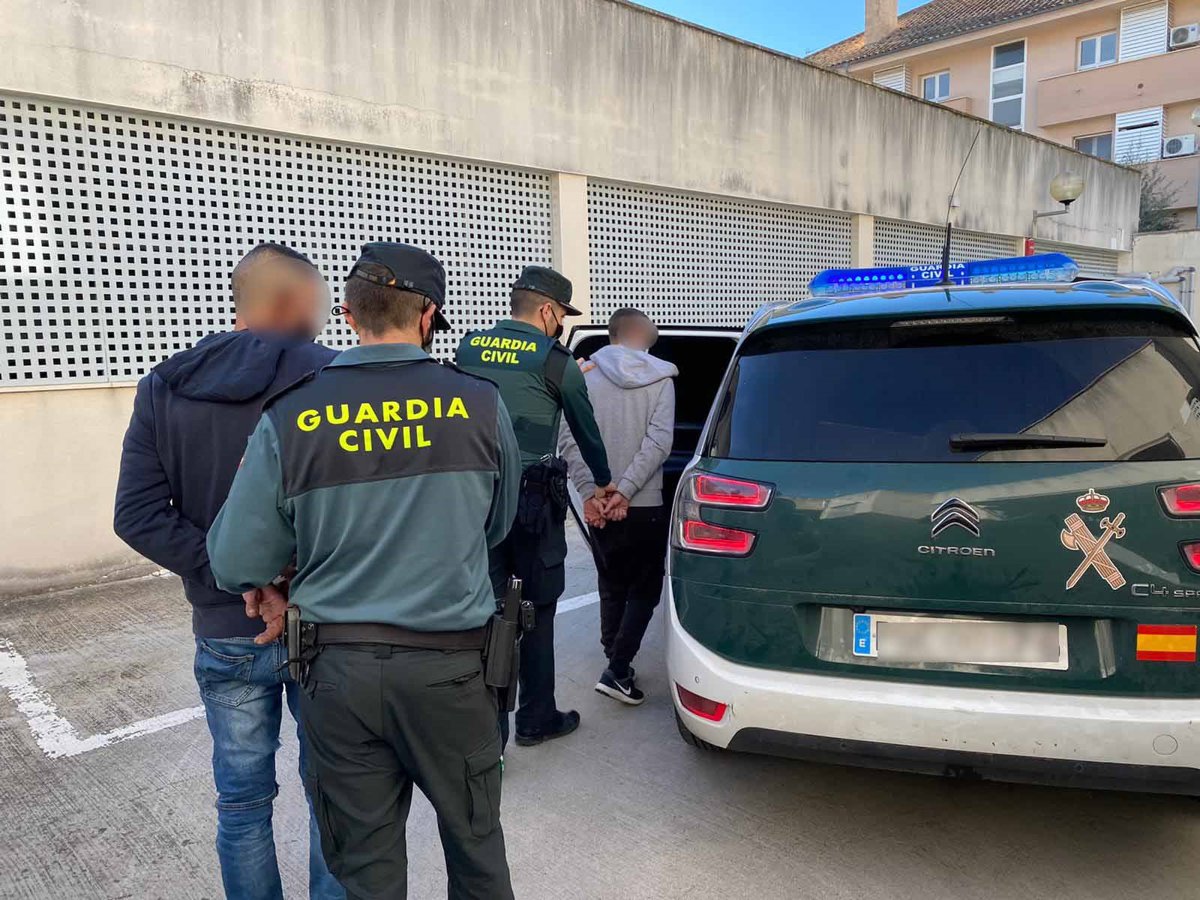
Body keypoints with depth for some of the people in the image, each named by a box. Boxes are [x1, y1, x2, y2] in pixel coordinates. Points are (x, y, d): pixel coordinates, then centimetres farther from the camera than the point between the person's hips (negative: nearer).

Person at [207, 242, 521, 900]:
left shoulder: (289, 418, -10)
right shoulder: (479, 404, -9)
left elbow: (234, 567, -5)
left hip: (339, 670, 1)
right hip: (448, 664, 0)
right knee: (475, 842, 22)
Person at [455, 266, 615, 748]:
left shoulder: (469, 348, 9)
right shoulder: (554, 360, -3)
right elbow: (585, 429, 8)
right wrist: (603, 483, 24)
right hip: (532, 500, -4)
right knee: (536, 612, 11)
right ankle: (536, 719, 26)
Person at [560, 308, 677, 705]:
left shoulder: (585, 375, -1)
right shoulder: (660, 378, -4)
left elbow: (568, 441, -9)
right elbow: (658, 441, -16)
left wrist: (593, 492, -11)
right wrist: (625, 491, -17)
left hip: (598, 507, 3)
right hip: (645, 507, -2)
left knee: (612, 587, 19)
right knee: (644, 590, 9)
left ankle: (616, 664, 24)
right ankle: (617, 670, -1)